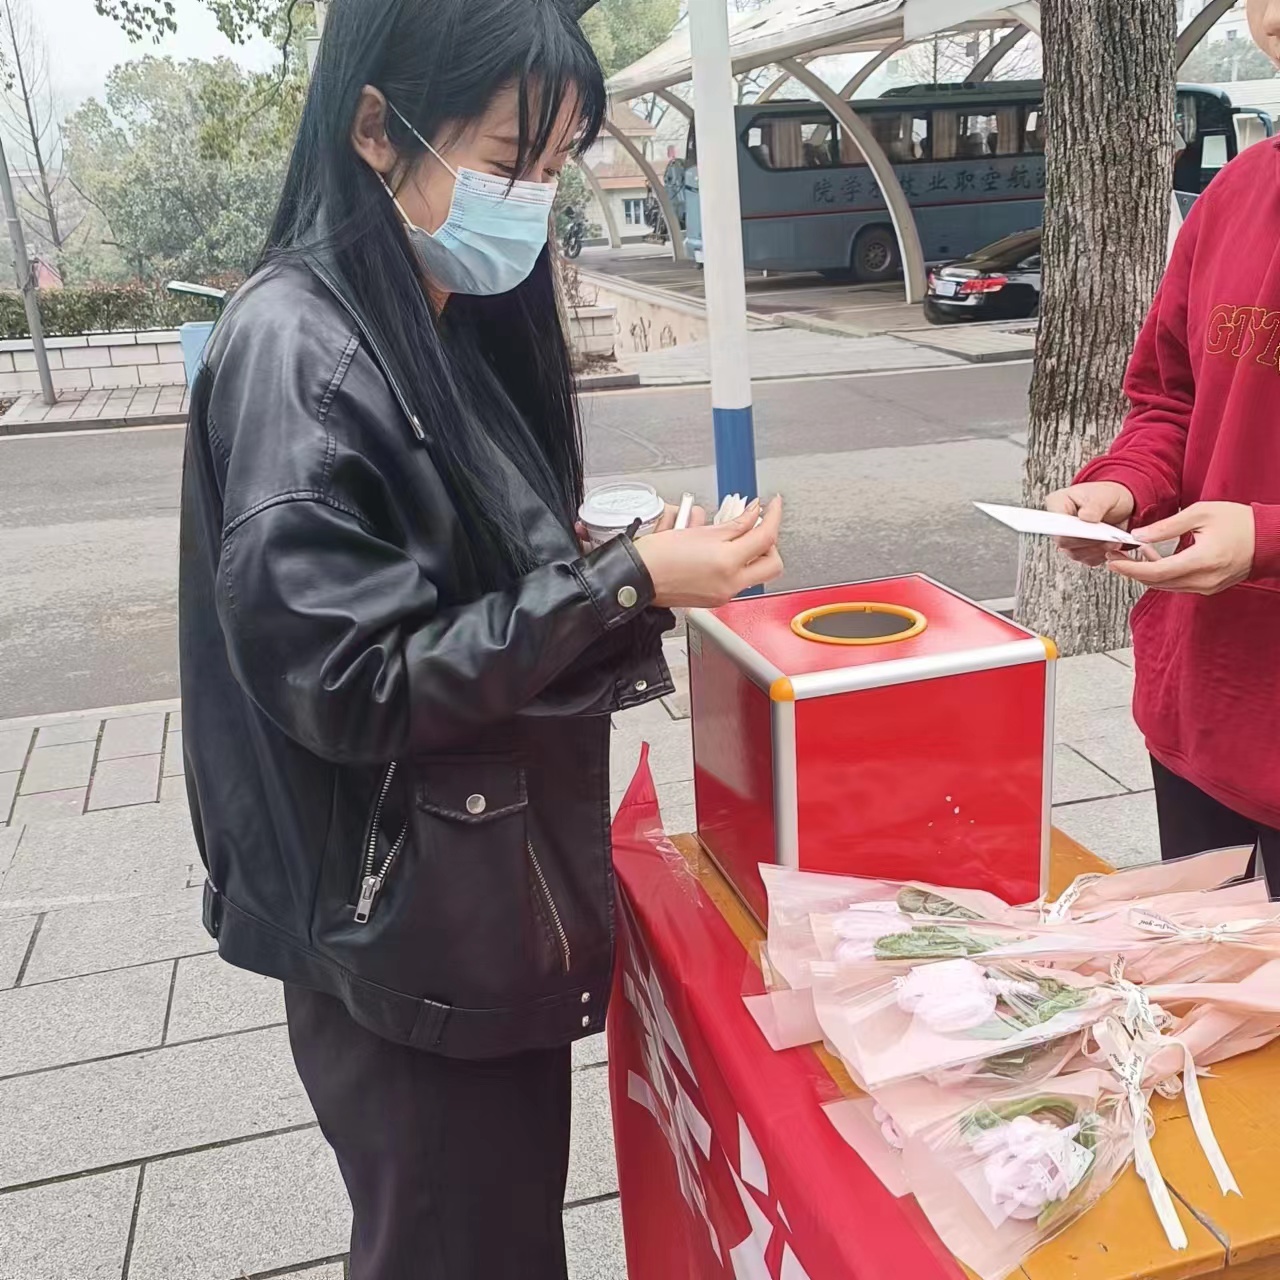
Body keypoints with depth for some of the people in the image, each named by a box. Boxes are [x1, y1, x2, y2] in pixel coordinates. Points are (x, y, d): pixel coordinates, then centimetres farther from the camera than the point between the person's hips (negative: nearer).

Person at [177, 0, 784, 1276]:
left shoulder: (457, 325, 6)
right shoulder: (296, 351, -20)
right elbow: (351, 683, -24)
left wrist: (628, 568, 0)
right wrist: (623, 584, -24)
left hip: (496, 893, 8)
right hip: (404, 933, -8)